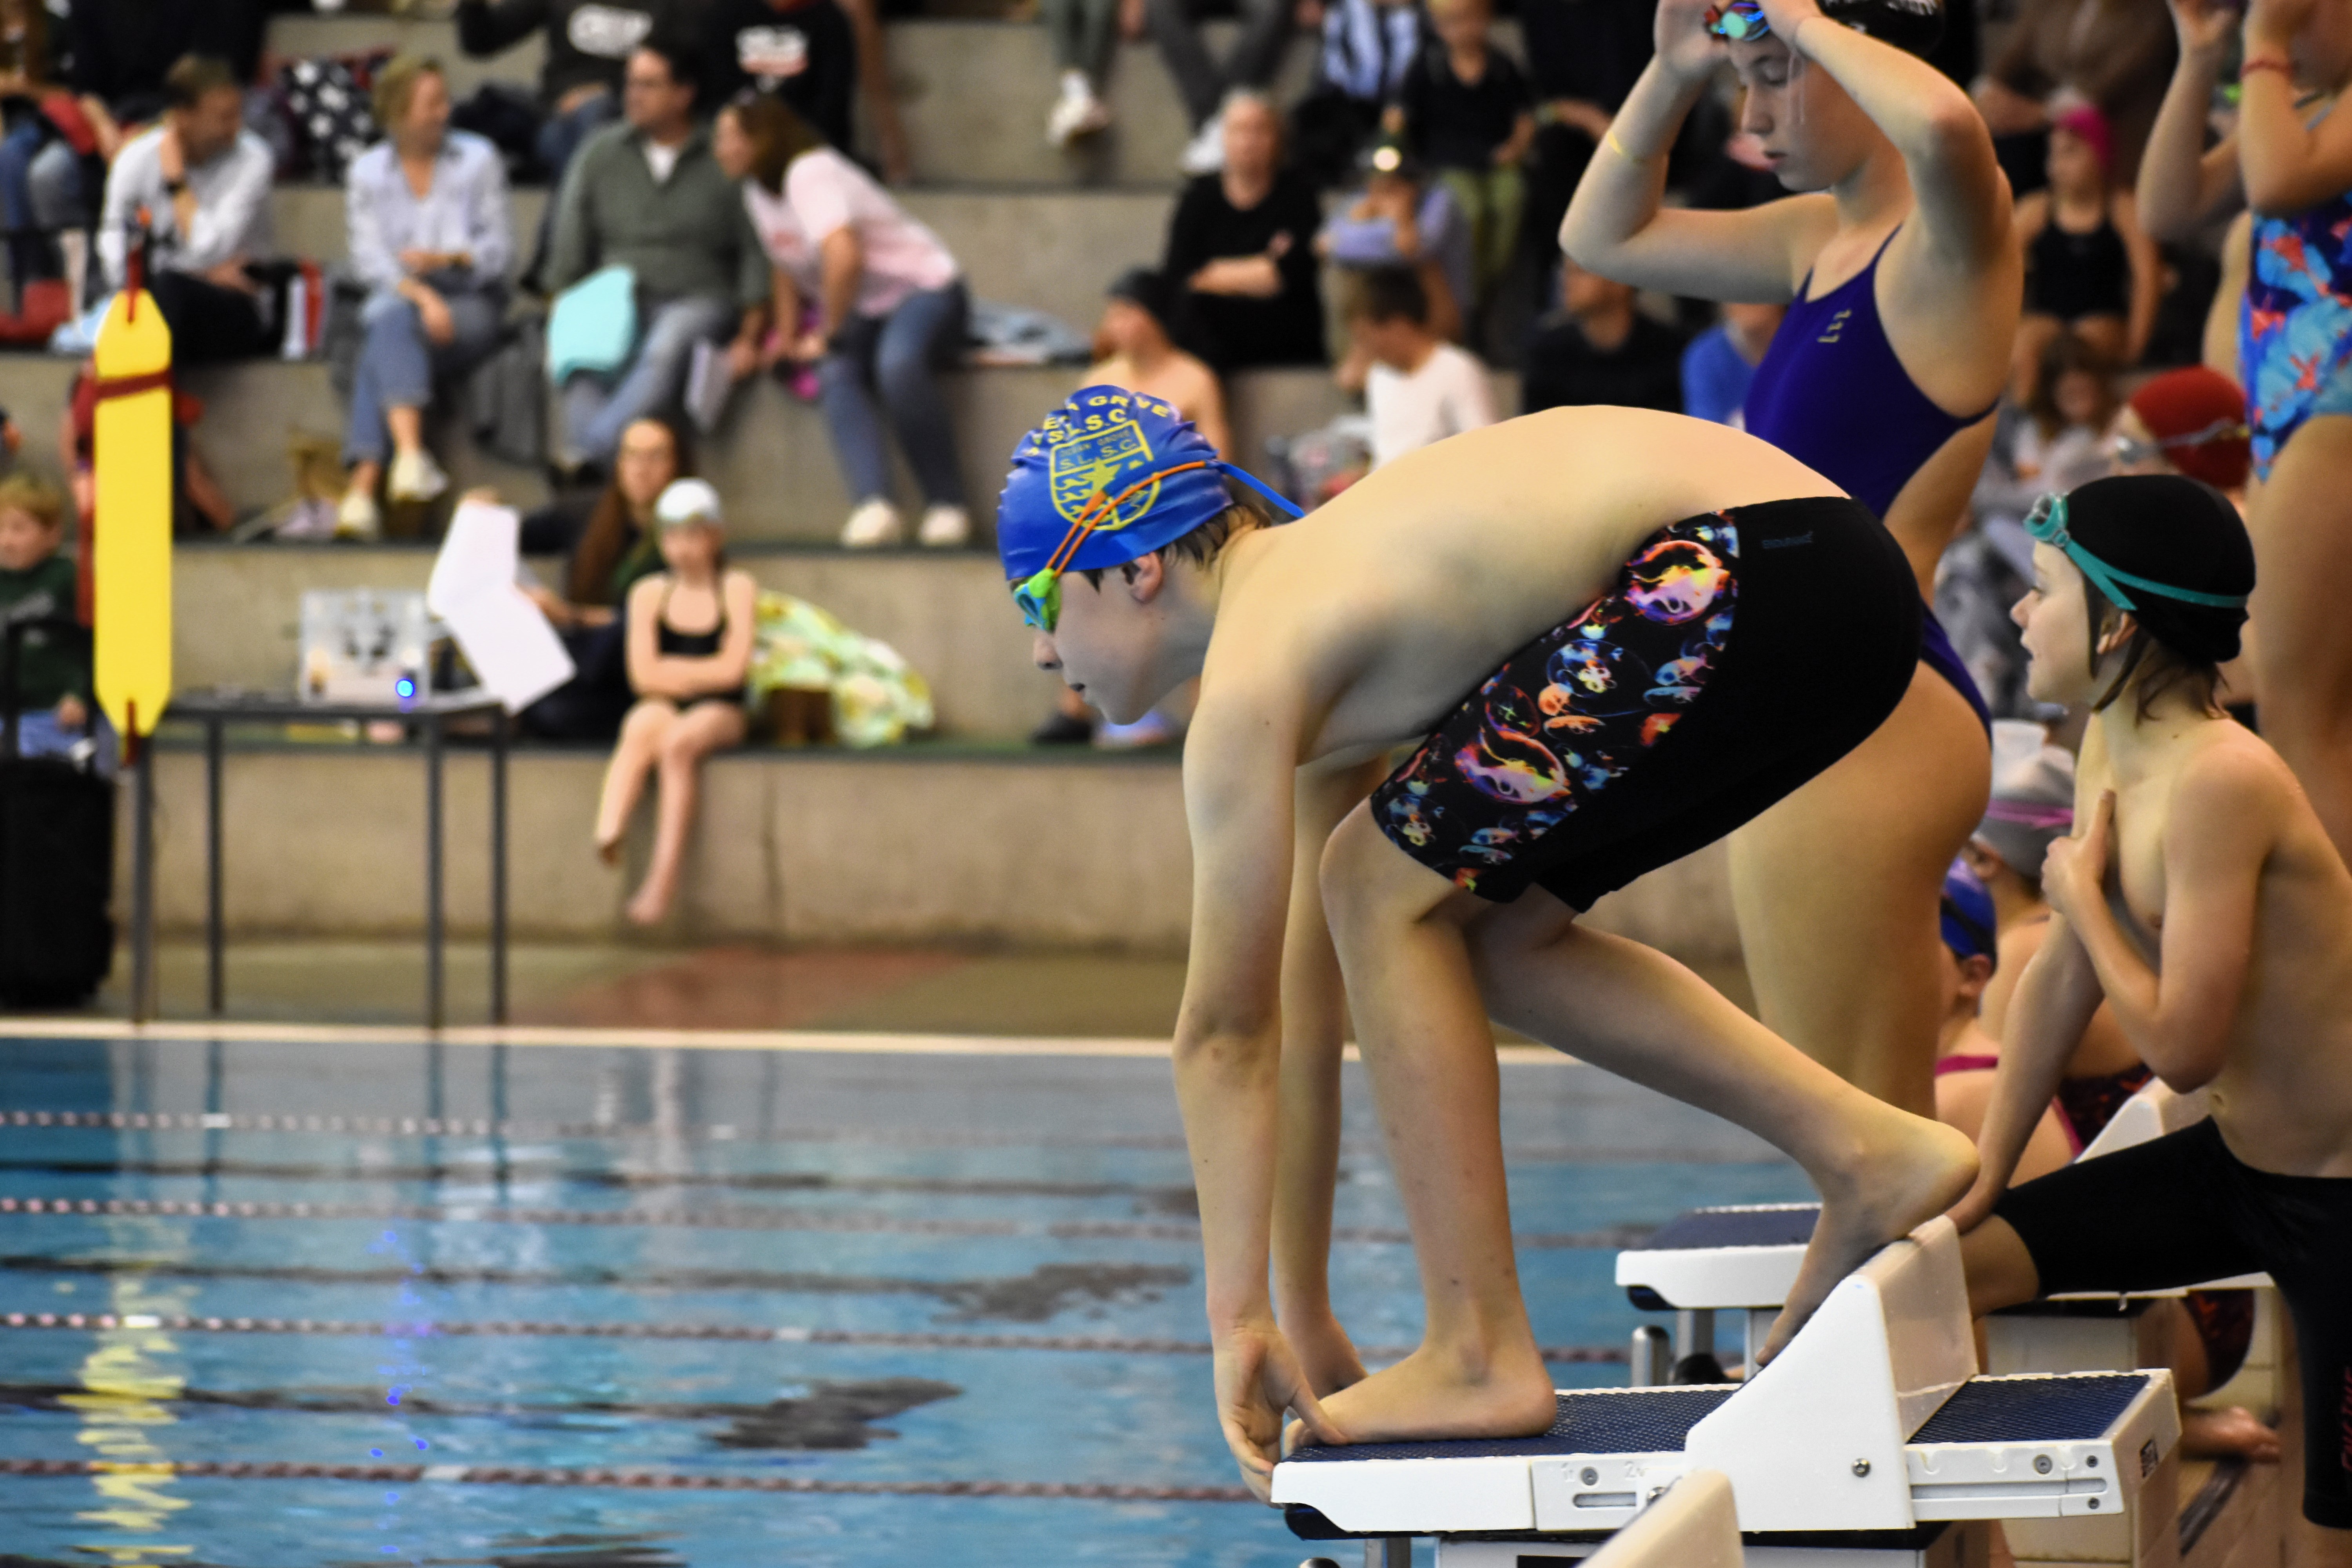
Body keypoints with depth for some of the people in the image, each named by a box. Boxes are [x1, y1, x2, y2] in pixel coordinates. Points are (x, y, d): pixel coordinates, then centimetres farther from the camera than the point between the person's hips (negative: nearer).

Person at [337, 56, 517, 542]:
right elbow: (369, 257, -2)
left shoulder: (478, 160, 8)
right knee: (391, 321, -35)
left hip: (472, 303, -2)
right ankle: (410, 452, -51)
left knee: (387, 338, -31)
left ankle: (363, 485, -42)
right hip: (398, 297, 2)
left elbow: (499, 247, 4)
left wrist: (446, 259, -16)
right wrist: (420, 295, -20)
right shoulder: (367, 172, 10)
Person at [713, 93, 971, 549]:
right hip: (862, 313, 7)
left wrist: (830, 335, -21)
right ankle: (873, 507, -45)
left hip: (923, 290, -7)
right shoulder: (758, 191, 9)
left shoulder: (810, 174, -21)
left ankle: (946, 504, -28)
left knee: (898, 364, -38)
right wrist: (788, 338, 8)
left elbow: (844, 255, -32)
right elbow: (786, 266, 20)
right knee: (837, 376, -26)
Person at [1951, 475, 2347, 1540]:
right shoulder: (2109, 748, 1)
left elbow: (2181, 1046, -28)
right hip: (2235, 1162, 9)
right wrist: (1985, 1174, 12)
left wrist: (2082, 899, -13)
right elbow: (2062, 976, 11)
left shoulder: (2221, 781, -27)